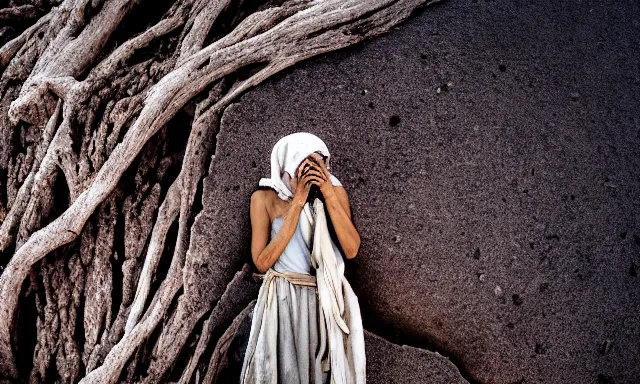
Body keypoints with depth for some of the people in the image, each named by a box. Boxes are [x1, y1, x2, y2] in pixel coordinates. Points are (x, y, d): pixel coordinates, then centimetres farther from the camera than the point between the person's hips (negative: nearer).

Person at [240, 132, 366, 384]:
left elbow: (351, 249, -11)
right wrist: (297, 204, -19)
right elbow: (262, 262, -16)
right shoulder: (265, 198, -6)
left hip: (330, 301, 2)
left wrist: (328, 194, -18)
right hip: (284, 301, -2)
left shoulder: (335, 192, 0)